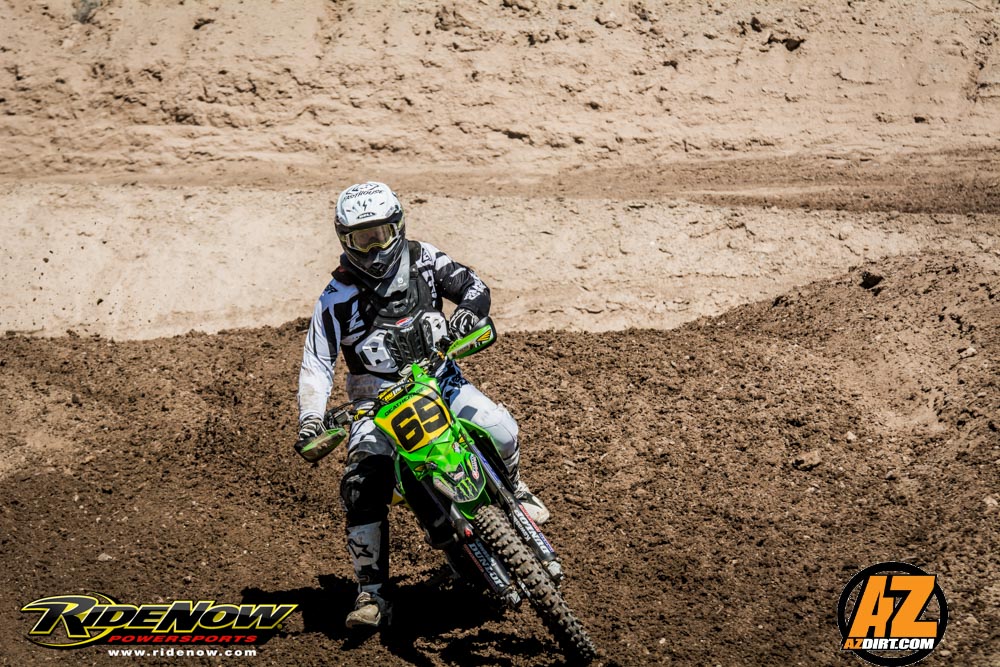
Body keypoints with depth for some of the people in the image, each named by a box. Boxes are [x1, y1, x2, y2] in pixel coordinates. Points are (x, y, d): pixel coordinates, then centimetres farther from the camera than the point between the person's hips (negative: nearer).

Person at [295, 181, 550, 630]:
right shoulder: (337, 297, -5)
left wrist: (469, 309, -24)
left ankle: (511, 488, 16)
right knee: (362, 487, -23)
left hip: (439, 378, 2)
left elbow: (473, 285, 2)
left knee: (500, 431, -23)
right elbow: (316, 362, -8)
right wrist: (310, 417, -24)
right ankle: (370, 594, -15)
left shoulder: (422, 260, 2)